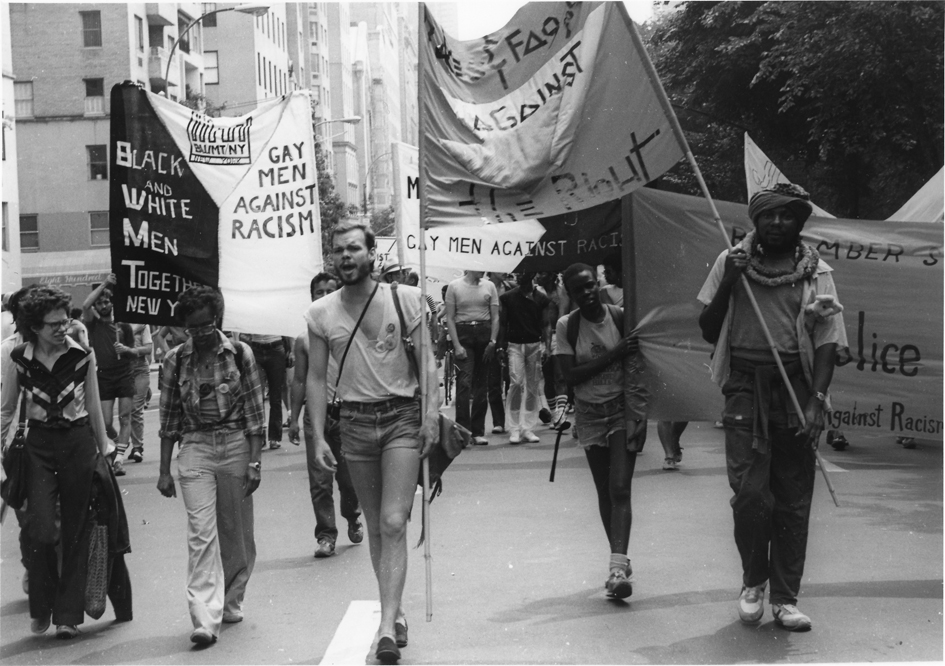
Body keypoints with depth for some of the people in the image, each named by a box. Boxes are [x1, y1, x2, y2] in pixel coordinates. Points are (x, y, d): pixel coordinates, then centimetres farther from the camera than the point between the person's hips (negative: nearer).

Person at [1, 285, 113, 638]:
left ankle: (68, 615, 15)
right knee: (41, 531, -9)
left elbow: (93, 408, 7)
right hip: (39, 445, 0)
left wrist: (103, 451, 11)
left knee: (76, 531, 4)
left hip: (79, 442, 1)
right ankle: (41, 608, 14)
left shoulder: (82, 356, -4)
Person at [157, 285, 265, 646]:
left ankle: (230, 603, 27)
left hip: (236, 444, 0)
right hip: (195, 448, 0)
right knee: (201, 533, -11)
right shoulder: (175, 359, 3)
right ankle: (205, 618, -14)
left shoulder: (240, 353, 0)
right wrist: (164, 470, 5)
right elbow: (169, 418, 7)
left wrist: (255, 461, -6)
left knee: (237, 534, 8)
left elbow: (255, 412, 0)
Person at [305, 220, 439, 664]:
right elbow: (316, 378, 6)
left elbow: (427, 361, -1)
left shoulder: (404, 299, -2)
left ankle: (387, 626, -14)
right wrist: (318, 438, -1)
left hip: (401, 415, -3)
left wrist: (431, 413, -14)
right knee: (375, 527, 10)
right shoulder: (320, 314, 3)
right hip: (354, 420, 3)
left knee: (393, 524, -12)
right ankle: (396, 612, 22)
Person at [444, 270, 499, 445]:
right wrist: (457, 345, -9)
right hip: (463, 334, -3)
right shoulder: (454, 286, 1)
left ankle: (478, 431, 11)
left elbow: (495, 317, 8)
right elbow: (450, 318, -1)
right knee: (464, 382, -13)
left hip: (485, 334, 3)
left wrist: (492, 342, -4)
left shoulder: (489, 286, 8)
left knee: (481, 384, 5)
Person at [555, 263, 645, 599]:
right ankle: (620, 562, 21)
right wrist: (613, 355, -22)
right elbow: (569, 376, -13)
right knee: (604, 491, 10)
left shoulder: (622, 316, -8)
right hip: (589, 413, 2)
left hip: (624, 407, -2)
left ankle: (618, 566, -19)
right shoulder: (566, 326, -6)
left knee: (620, 487, -12)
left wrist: (640, 405, -17)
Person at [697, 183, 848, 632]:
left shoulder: (815, 272, 4)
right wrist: (727, 284, -6)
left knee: (794, 498, 3)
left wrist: (816, 400, -12)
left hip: (795, 387, 1)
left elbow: (827, 341, 0)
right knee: (749, 491, -8)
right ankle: (753, 581, 16)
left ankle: (785, 597, 14)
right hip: (745, 386, 0)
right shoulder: (731, 262, 6)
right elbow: (708, 332, 9)